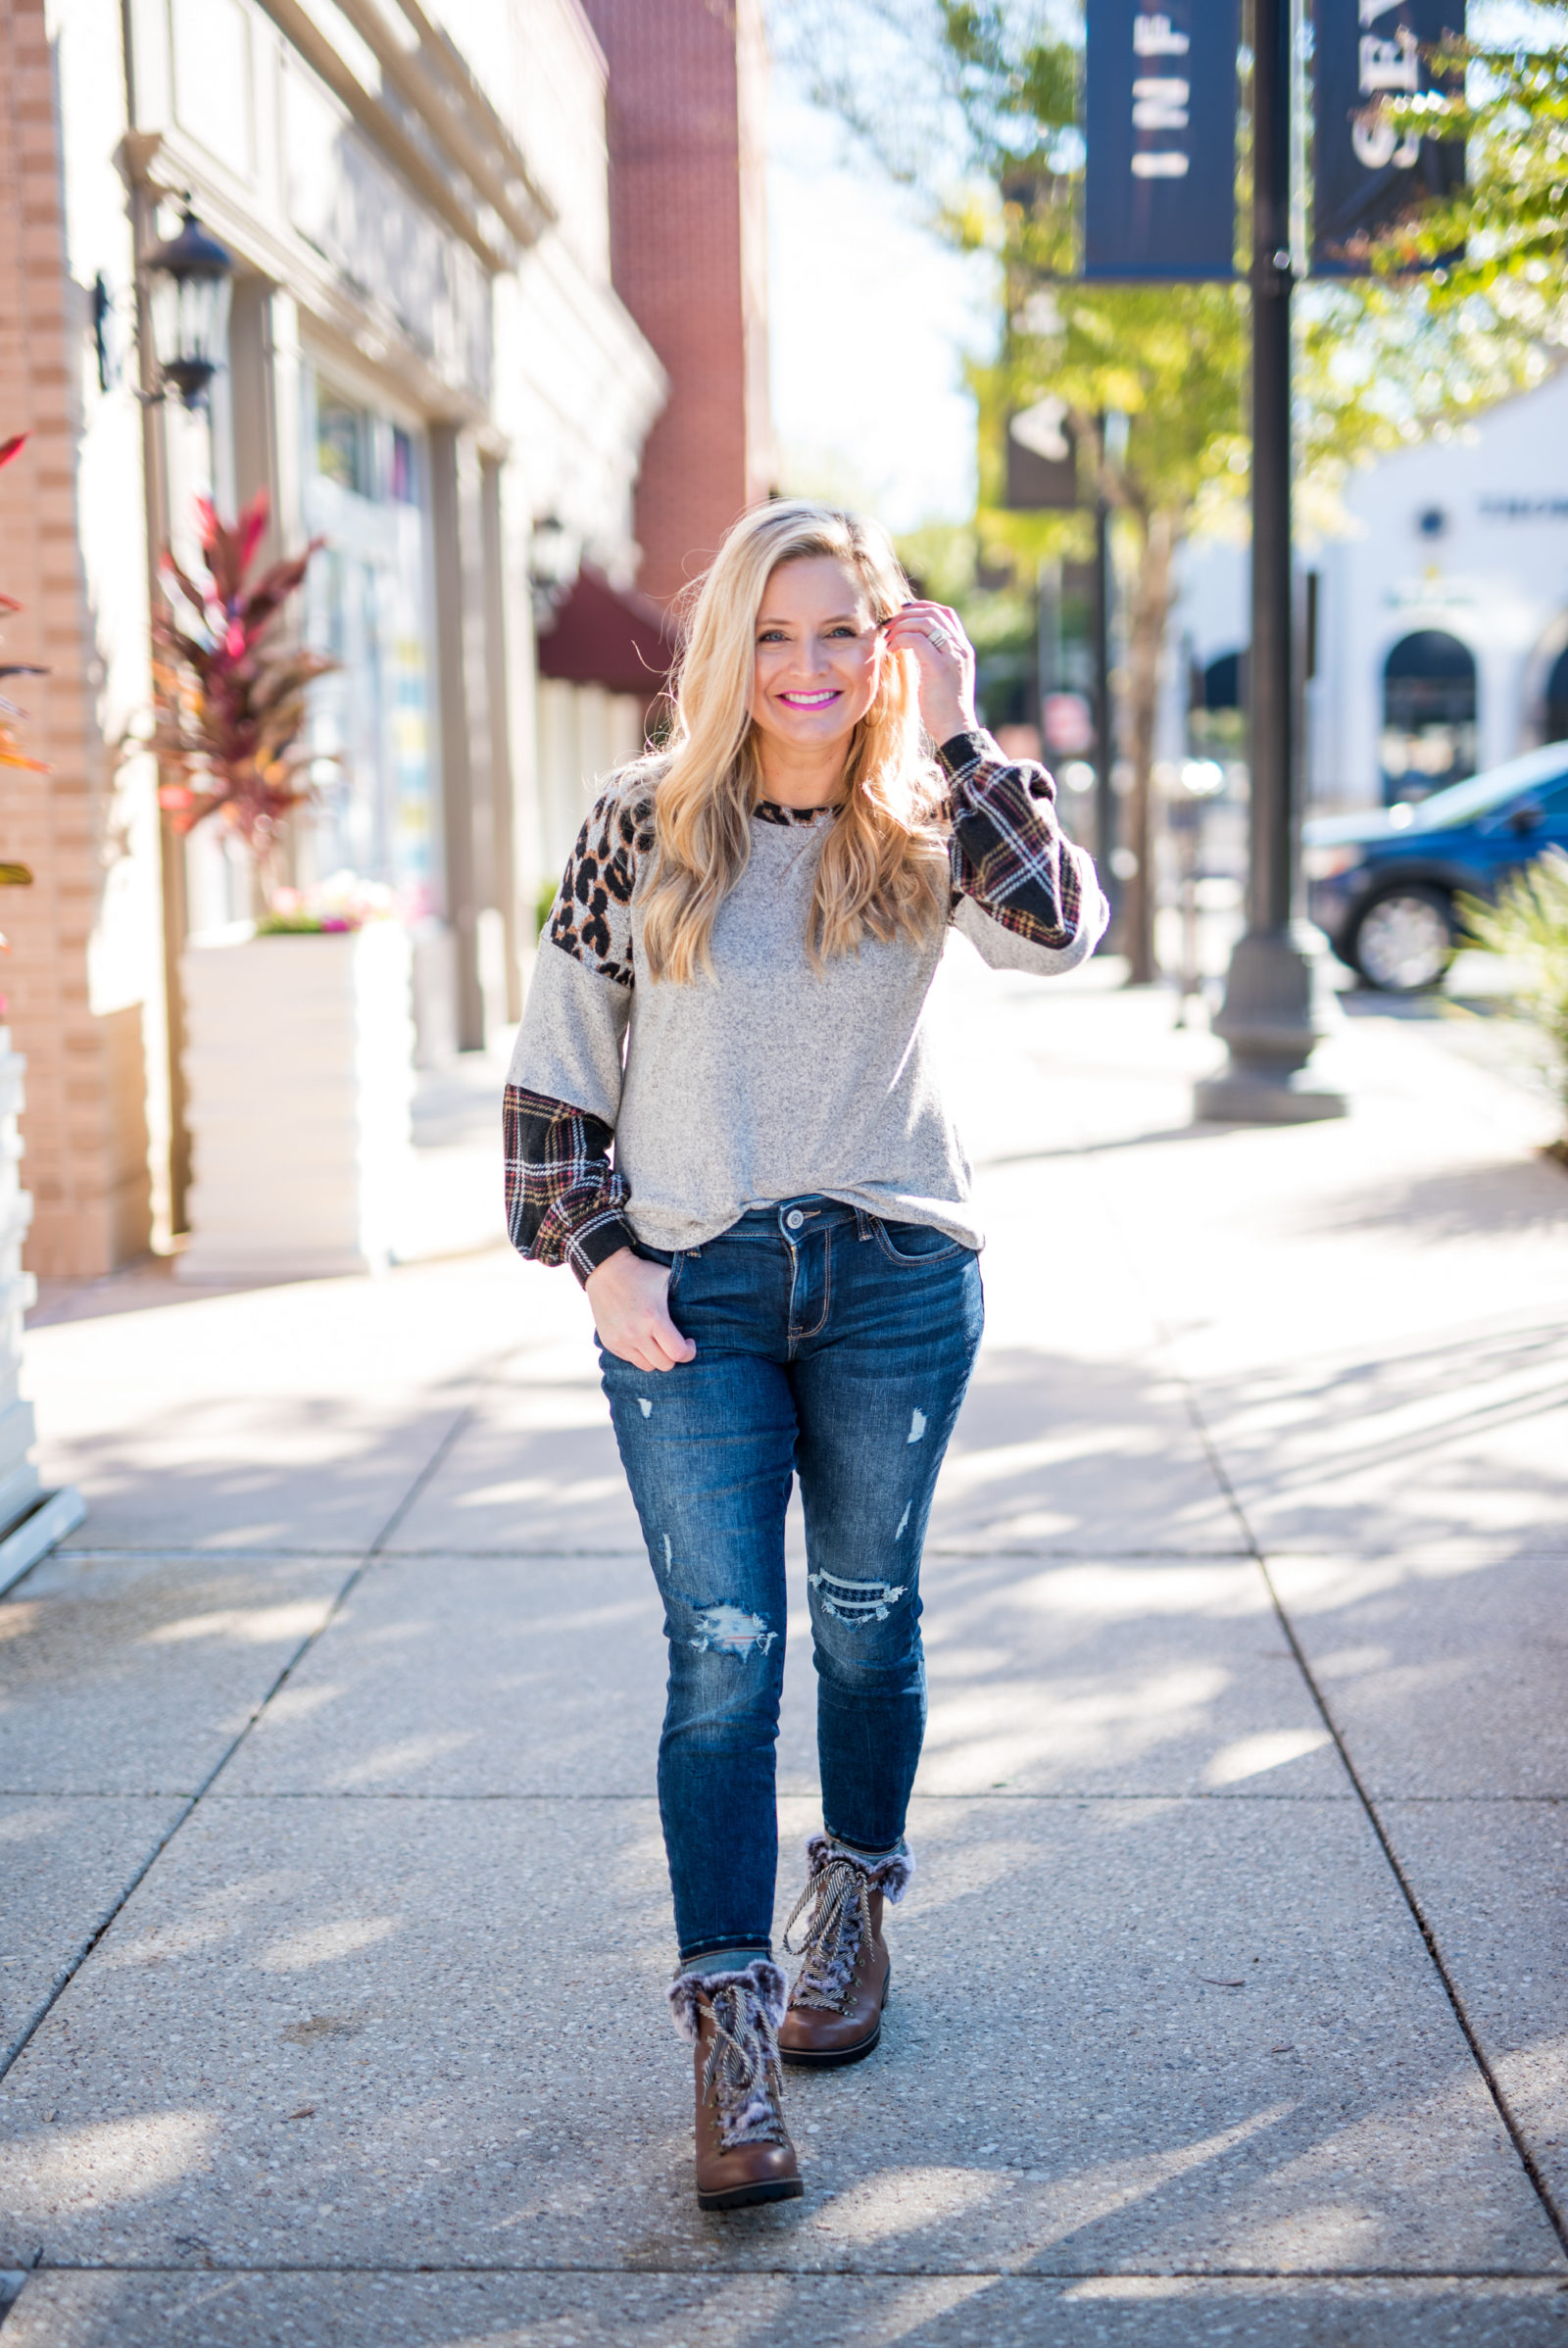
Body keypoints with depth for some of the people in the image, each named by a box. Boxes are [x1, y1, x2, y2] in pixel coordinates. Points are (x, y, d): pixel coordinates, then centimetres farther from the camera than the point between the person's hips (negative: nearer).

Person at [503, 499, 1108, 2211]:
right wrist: (597, 1256, -5)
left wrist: (957, 733, -18)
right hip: (690, 1292, -1)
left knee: (865, 1617, 14)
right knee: (723, 1652, -5)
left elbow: (1059, 930, -20)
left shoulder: (924, 824, 1)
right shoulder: (644, 824, 0)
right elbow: (554, 1059, 3)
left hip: (895, 1281, 1)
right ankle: (730, 2030, 0)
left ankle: (853, 1906, 37)